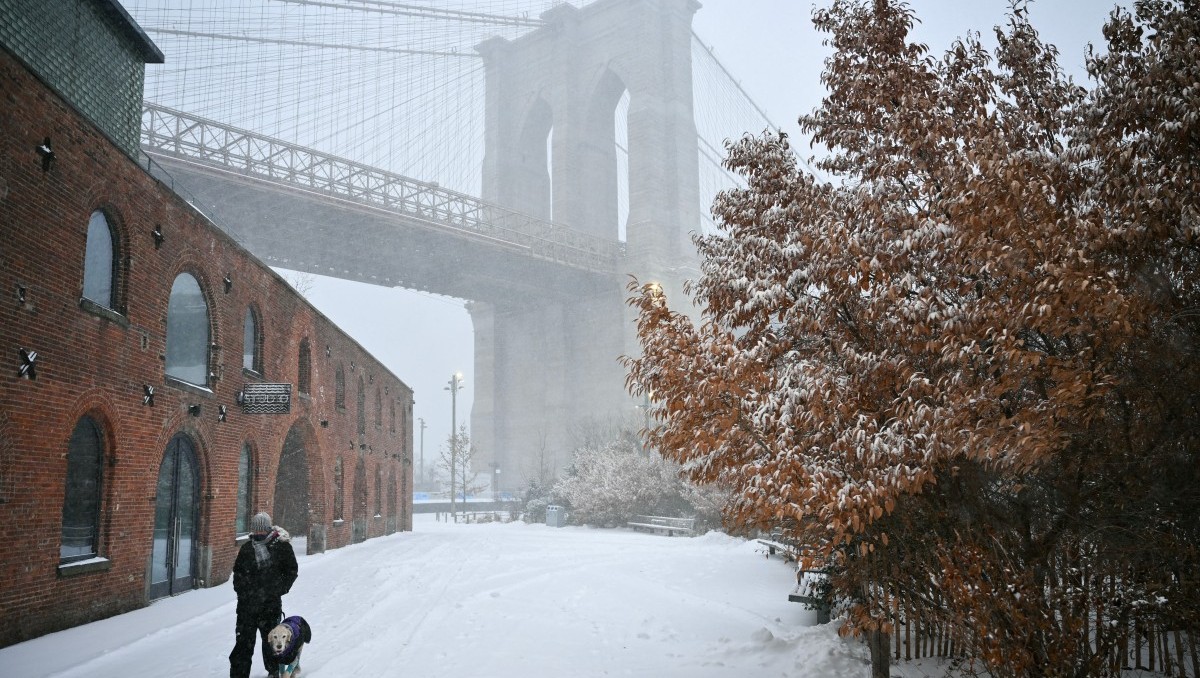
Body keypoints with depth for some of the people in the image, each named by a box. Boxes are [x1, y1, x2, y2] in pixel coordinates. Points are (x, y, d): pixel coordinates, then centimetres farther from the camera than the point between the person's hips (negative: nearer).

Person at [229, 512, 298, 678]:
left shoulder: (282, 546, -3)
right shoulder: (246, 548, 7)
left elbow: (291, 571, 3)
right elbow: (238, 570, 19)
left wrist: (280, 588, -4)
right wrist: (240, 588, 6)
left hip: (271, 602, -2)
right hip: (247, 602, 2)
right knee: (244, 639, 1)